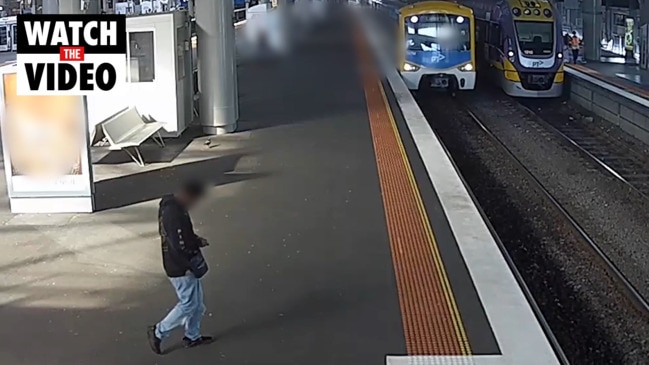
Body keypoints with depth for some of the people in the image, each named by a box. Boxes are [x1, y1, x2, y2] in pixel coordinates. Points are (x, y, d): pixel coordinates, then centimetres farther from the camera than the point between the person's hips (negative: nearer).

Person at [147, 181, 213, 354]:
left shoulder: (170, 205, 5)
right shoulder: (174, 214, -28)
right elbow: (179, 246, -28)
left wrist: (196, 240, 3)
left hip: (183, 264, 10)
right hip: (181, 268, -10)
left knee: (196, 302, 19)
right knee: (188, 304, 3)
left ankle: (192, 336, 33)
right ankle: (158, 332, 14)